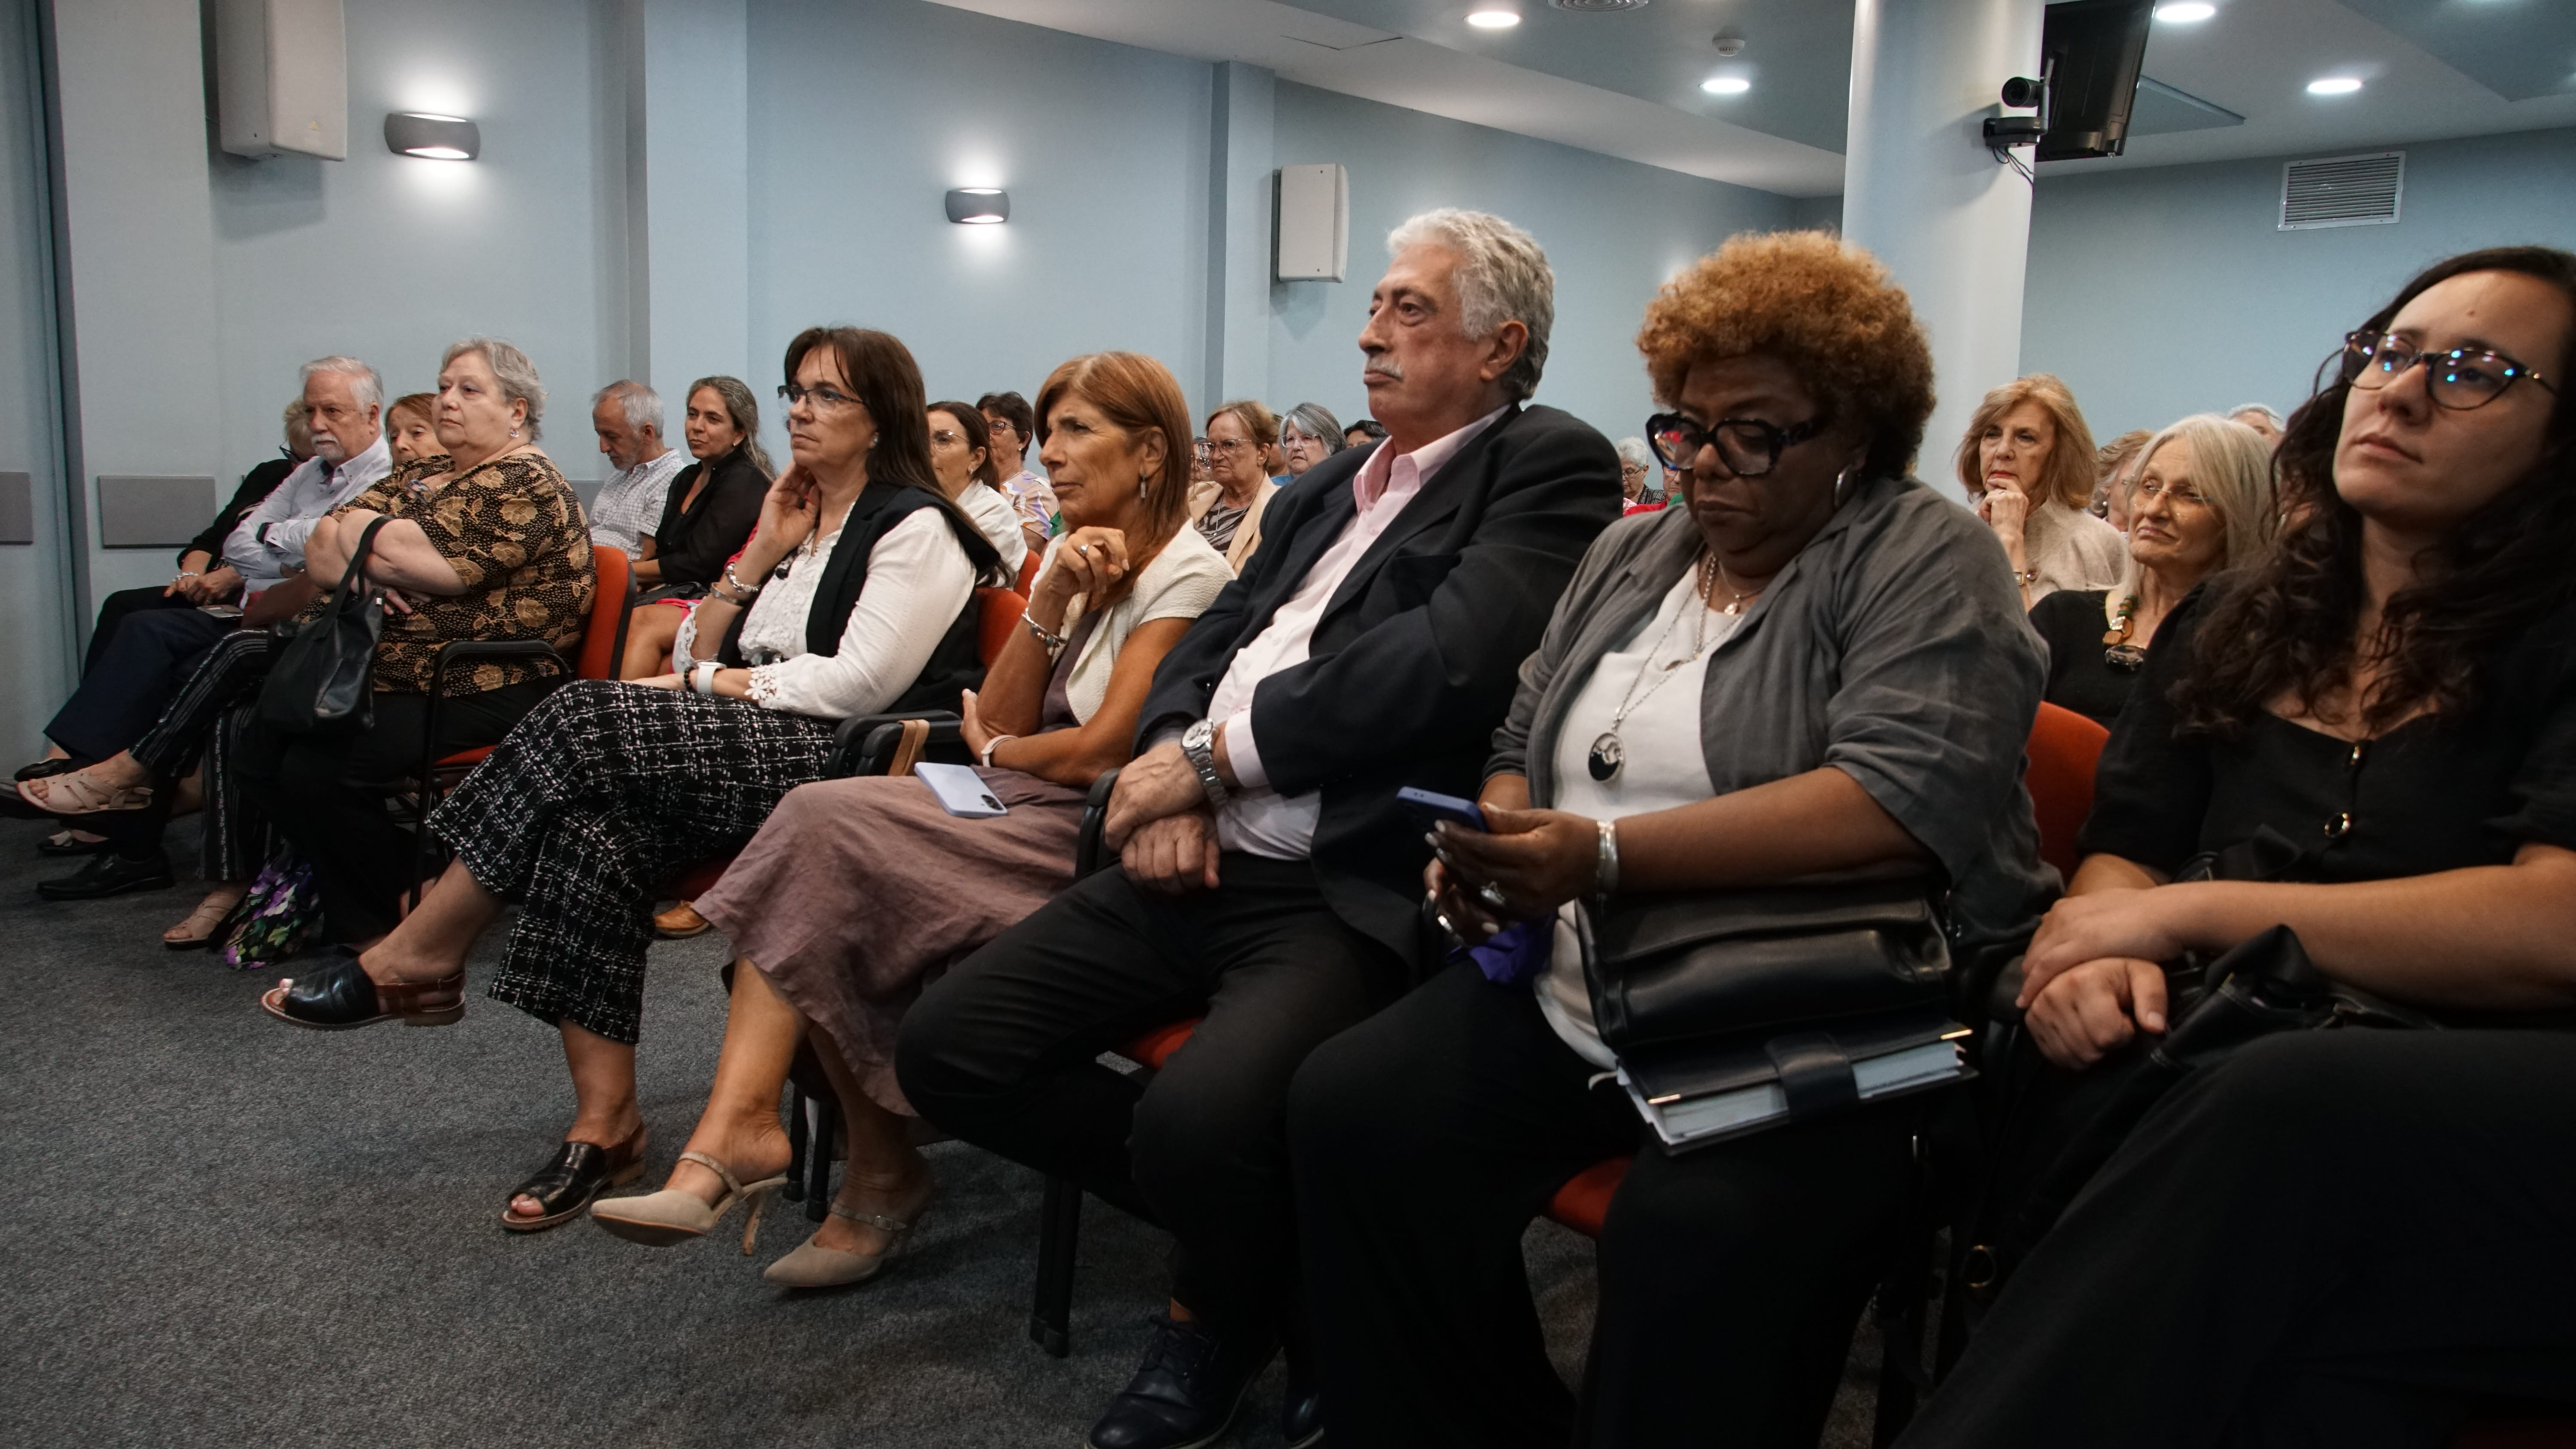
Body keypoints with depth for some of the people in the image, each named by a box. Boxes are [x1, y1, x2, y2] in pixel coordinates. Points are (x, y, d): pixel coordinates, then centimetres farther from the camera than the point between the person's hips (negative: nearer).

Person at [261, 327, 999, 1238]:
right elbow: (696, 657, 18)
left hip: (835, 768, -7)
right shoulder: (796, 520, 24)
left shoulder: (914, 528, -1)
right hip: (745, 760, 8)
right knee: (593, 828, -23)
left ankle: (419, 957, -9)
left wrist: (717, 682, -4)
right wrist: (762, 554, 7)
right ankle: (604, 1122, -22)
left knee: (587, 720, -23)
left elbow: (859, 683, -14)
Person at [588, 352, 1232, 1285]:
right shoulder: (1078, 555, 19)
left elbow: (1104, 749, -13)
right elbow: (999, 721, 10)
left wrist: (998, 751, 6)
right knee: (822, 815, -19)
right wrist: (1051, 599, -3)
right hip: (1019, 817, 7)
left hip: (1092, 842, -7)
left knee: (827, 828, -22)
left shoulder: (1186, 574, -6)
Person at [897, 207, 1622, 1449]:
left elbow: (1446, 658, -19)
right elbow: (1207, 641, 17)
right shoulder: (1325, 487, 22)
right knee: (944, 1047, -2)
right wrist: (1168, 779, -5)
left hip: (1353, 893, -8)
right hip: (1202, 868, 8)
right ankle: (1249, 1229, 14)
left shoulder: (1553, 467, -3)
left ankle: (1221, 1305, 5)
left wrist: (1210, 754, -12)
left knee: (1196, 1118, -32)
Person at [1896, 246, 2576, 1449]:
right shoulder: (2226, 628, 18)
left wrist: (2189, 910, -9)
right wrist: (2096, 951, -12)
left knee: (2290, 1106, -37)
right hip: (2241, 1077, 3)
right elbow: (2124, 854, 12)